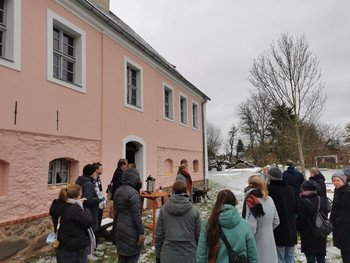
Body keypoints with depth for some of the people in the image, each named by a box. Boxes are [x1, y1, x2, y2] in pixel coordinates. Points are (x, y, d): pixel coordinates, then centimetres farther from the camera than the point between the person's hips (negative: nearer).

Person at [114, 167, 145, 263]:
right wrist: (141, 232, -13)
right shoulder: (133, 193, -20)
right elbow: (136, 215, -19)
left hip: (119, 228, 8)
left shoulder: (118, 191, 6)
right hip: (131, 230, -8)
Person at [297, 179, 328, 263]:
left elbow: (300, 219, -14)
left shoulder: (302, 201, -18)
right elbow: (326, 217, 9)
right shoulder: (322, 200, 1)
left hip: (308, 236, -6)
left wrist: (300, 231, 4)